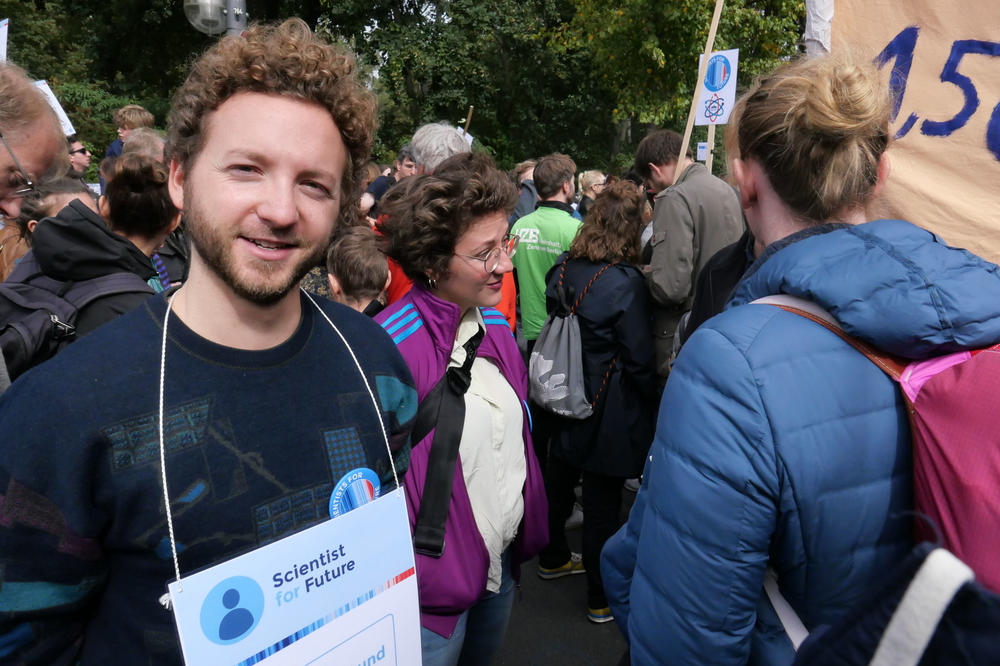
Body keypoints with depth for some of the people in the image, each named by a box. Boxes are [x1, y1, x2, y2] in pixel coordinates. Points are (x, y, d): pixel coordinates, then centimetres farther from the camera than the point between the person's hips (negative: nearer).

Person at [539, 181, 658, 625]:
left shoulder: (563, 268, -3)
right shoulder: (626, 282, -22)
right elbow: (639, 358, -17)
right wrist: (651, 405, -2)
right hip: (608, 411, -6)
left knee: (559, 477, 24)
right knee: (602, 502, 6)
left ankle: (552, 555, 46)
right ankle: (601, 598, 23)